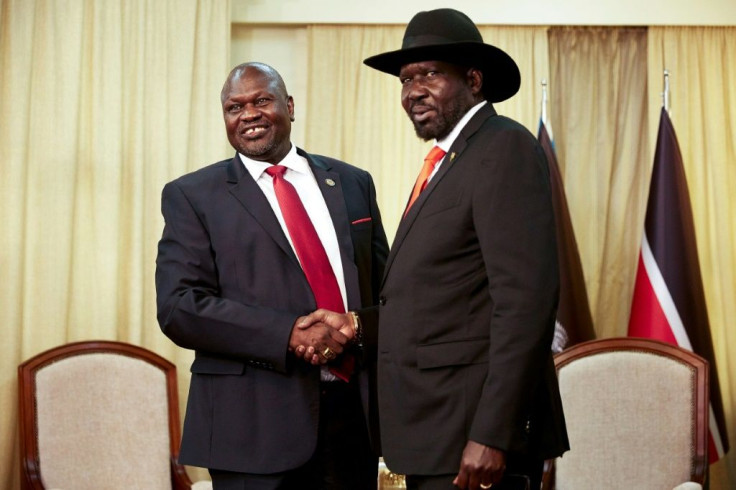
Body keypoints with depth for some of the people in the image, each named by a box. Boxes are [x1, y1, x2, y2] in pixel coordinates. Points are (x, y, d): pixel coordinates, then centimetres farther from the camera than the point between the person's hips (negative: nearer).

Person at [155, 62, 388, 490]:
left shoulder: (352, 184, 11)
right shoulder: (191, 196, 2)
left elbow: (387, 289, 11)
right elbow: (178, 308, -9)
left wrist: (356, 326, -11)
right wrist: (290, 334, -19)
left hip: (352, 413, 3)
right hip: (254, 423, -3)